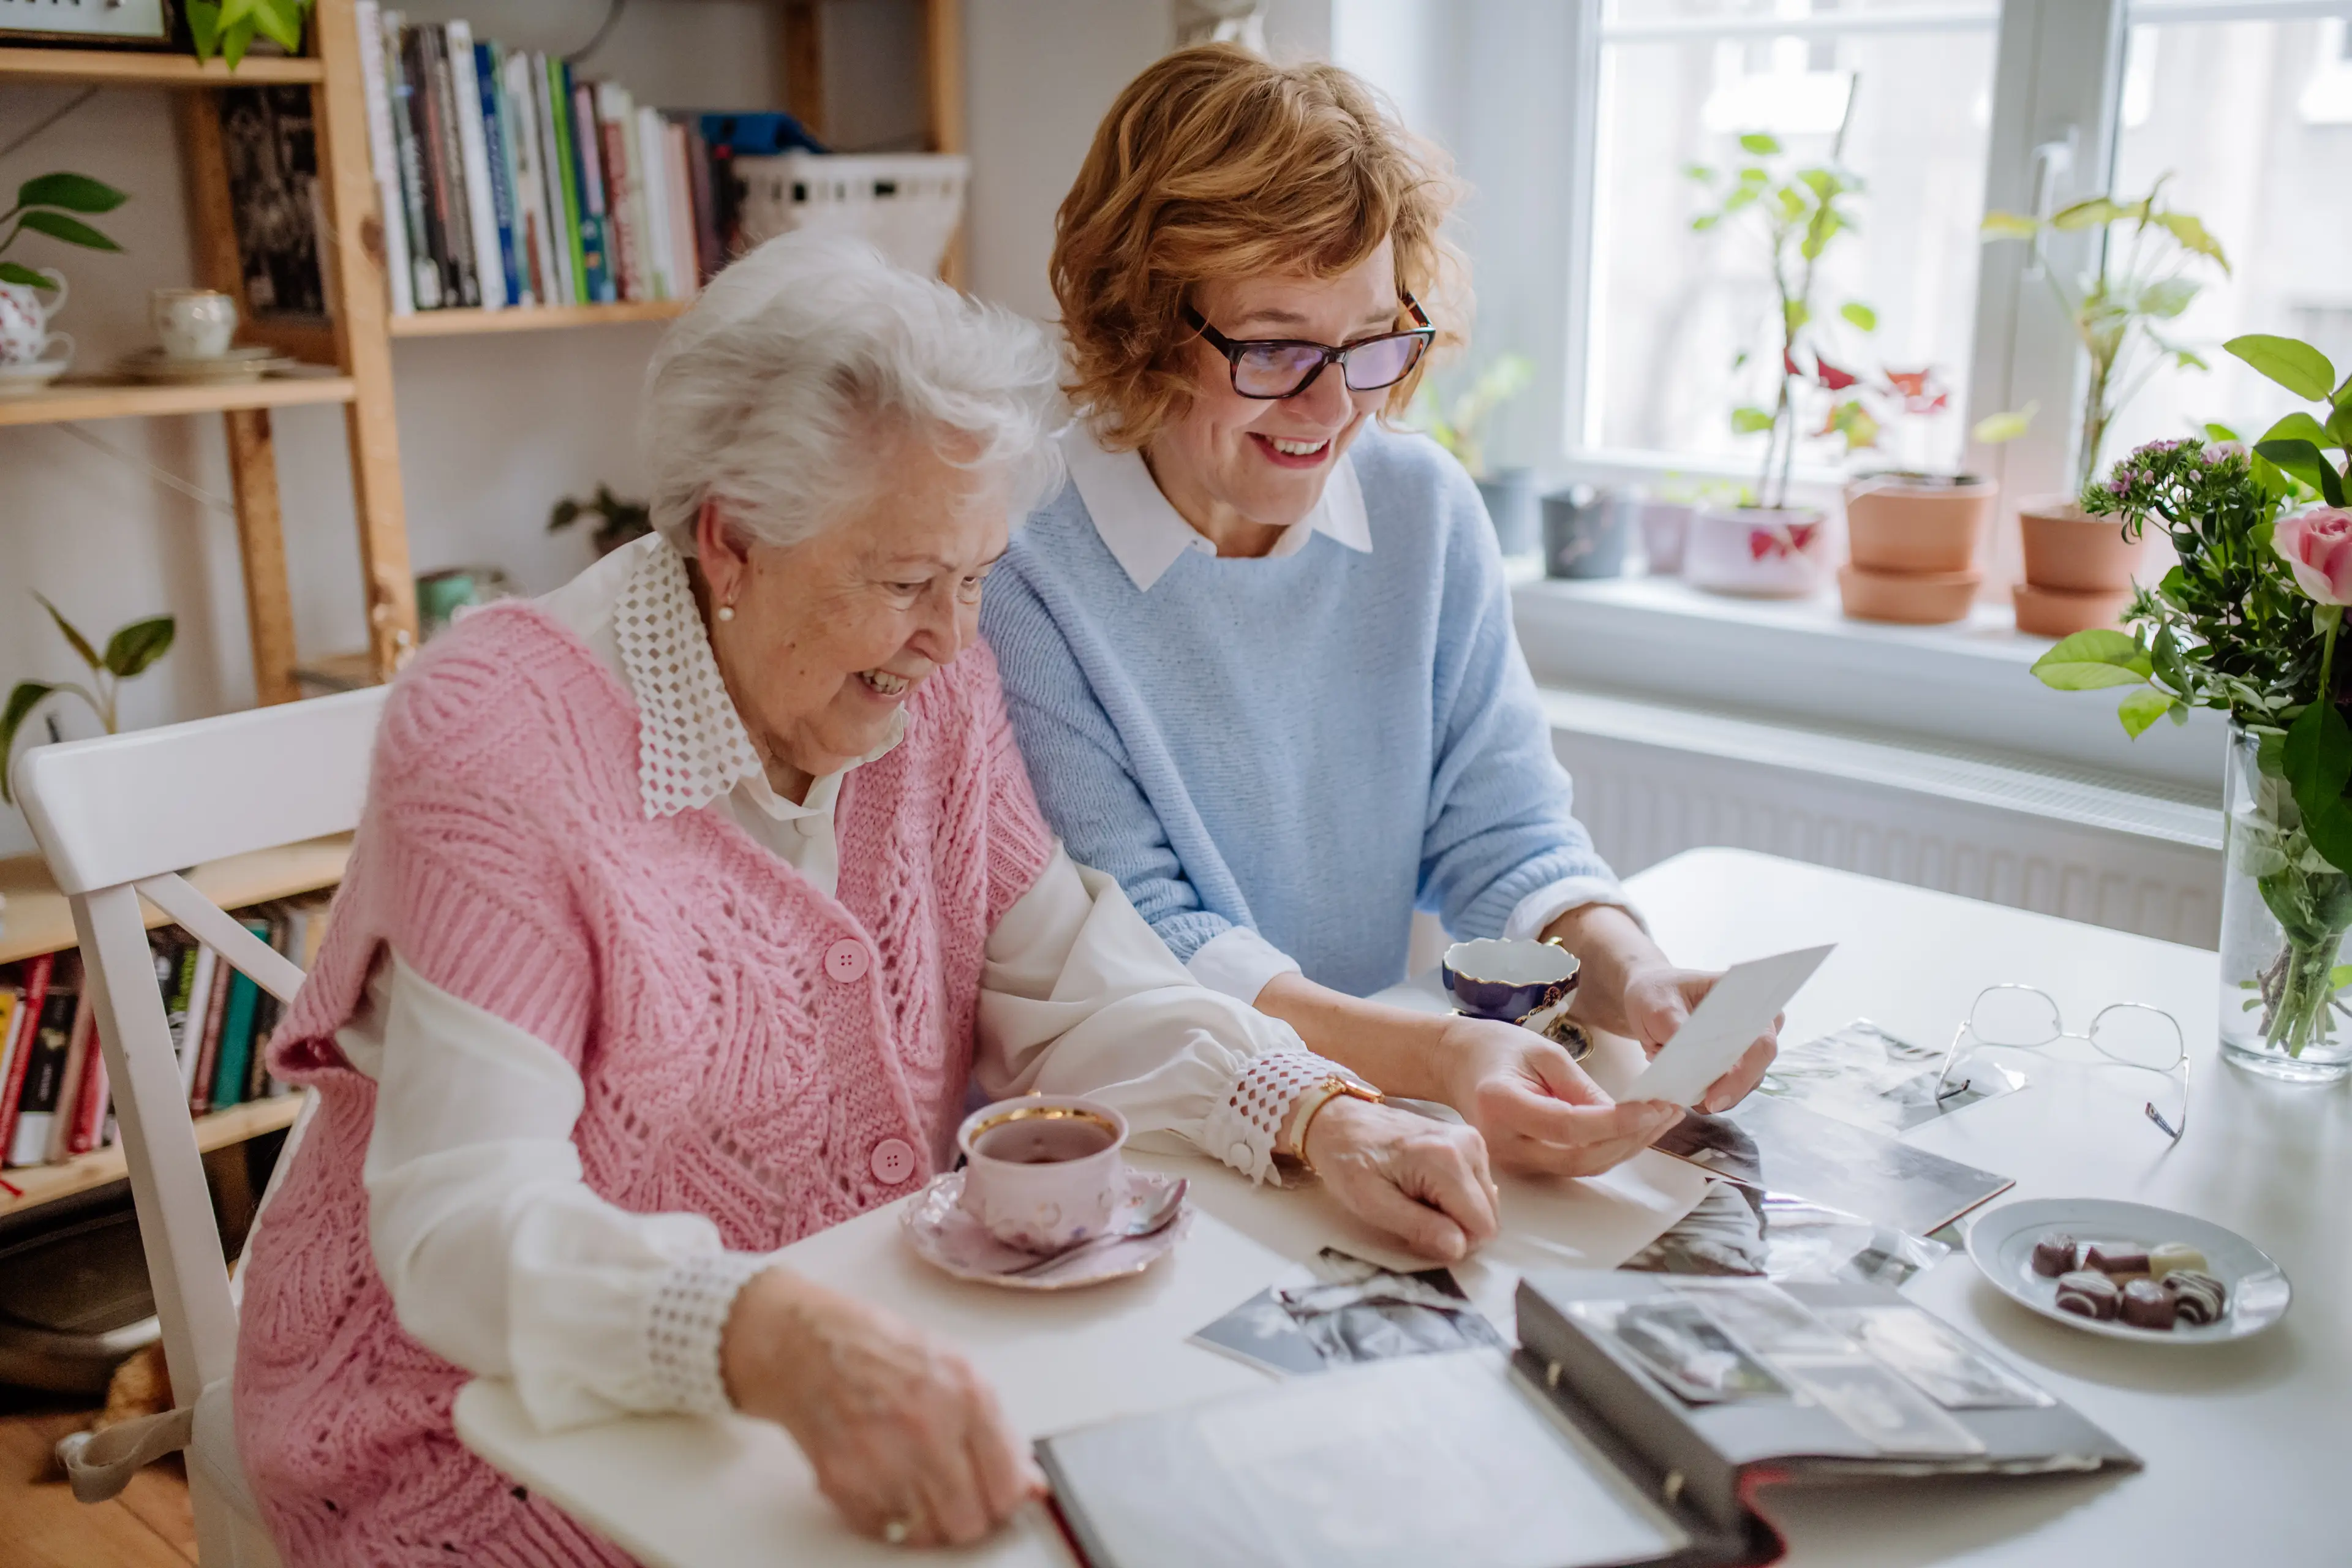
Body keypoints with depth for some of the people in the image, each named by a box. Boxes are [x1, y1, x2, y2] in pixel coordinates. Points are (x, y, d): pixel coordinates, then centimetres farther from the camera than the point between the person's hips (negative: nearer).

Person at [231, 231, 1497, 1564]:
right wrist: (770, 1343, -47)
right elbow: (464, 1223, -29)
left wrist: (1320, 1118, -19)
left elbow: (1069, 989, -3)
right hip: (492, 1410, -5)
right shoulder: (499, 747, -22)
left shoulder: (930, 684, -2)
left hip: (859, 1346, 6)